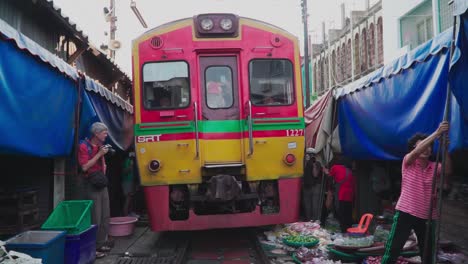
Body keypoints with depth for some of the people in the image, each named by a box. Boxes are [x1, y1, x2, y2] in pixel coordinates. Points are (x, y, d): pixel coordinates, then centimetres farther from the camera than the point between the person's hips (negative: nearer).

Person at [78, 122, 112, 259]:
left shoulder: (100, 146, 14)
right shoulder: (84, 146, -10)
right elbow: (84, 167, -20)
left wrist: (103, 175, 9)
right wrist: (99, 154, -19)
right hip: (91, 184, -8)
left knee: (105, 215, 11)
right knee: (95, 217, -10)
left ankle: (102, 243, 21)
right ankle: (93, 247, -4)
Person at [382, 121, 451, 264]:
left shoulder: (435, 167, 5)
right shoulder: (408, 162, -2)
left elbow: (448, 170, -17)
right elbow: (417, 152, -23)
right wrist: (437, 133, -30)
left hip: (427, 216, 4)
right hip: (405, 213, -3)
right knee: (392, 251, -5)